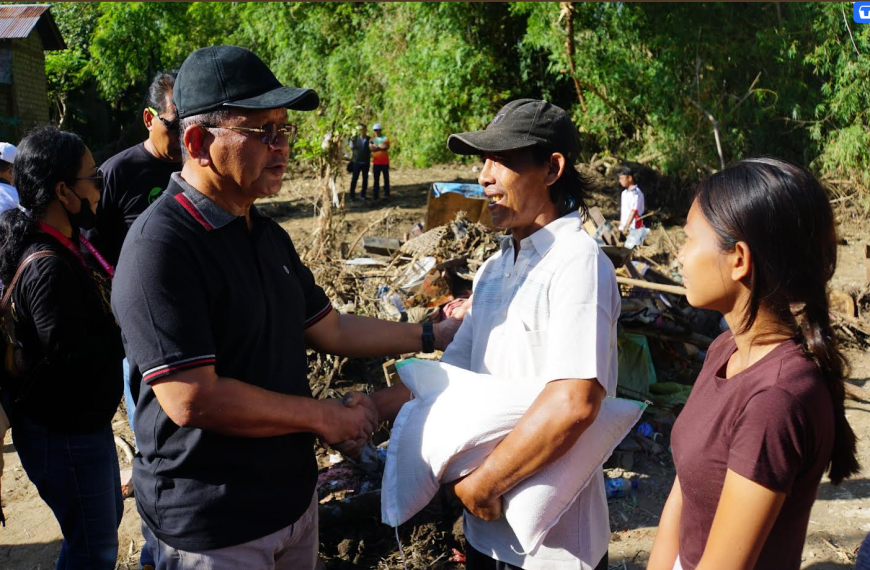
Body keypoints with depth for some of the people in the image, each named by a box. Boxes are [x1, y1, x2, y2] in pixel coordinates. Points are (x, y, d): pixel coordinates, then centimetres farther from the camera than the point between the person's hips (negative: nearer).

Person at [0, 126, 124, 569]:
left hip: (83, 420, 10)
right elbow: (74, 356, -29)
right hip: (64, 433, -10)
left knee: (107, 515, 26)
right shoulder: (48, 267, -28)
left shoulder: (65, 244, 4)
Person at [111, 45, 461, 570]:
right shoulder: (160, 246, -22)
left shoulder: (269, 235, 8)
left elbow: (328, 329, 16)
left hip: (295, 498, 8)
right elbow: (192, 400, -27)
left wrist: (434, 336, 11)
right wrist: (326, 417, -16)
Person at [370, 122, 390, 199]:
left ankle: (386, 194, 2)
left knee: (386, 178, -1)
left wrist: (376, 146, -11)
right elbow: (371, 148, -9)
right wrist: (381, 146, -11)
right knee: (376, 179, 6)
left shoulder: (385, 138, 2)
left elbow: (387, 147, -15)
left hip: (385, 162, -2)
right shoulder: (372, 139, 7)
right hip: (376, 162, 2)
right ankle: (376, 195, 11)